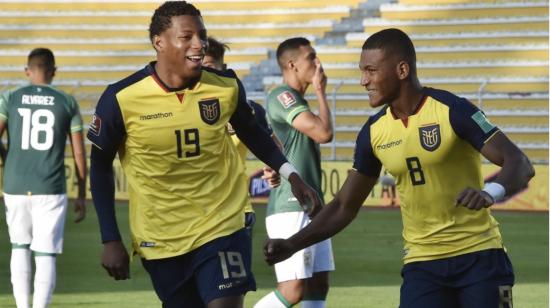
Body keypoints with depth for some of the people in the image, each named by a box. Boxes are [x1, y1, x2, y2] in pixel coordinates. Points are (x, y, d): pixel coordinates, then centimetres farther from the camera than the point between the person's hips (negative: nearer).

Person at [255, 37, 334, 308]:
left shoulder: (296, 100, 19)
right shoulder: (282, 96, -12)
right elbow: (324, 132, -20)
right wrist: (320, 91, -8)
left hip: (310, 207, 10)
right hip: (291, 208, -10)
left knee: (318, 285, 7)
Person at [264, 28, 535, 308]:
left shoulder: (451, 110, -11)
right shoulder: (374, 131, 3)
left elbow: (520, 164, -15)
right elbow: (345, 206, 12)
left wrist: (491, 192, -37)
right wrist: (292, 245, 1)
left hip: (478, 255, -3)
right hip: (422, 262, 4)